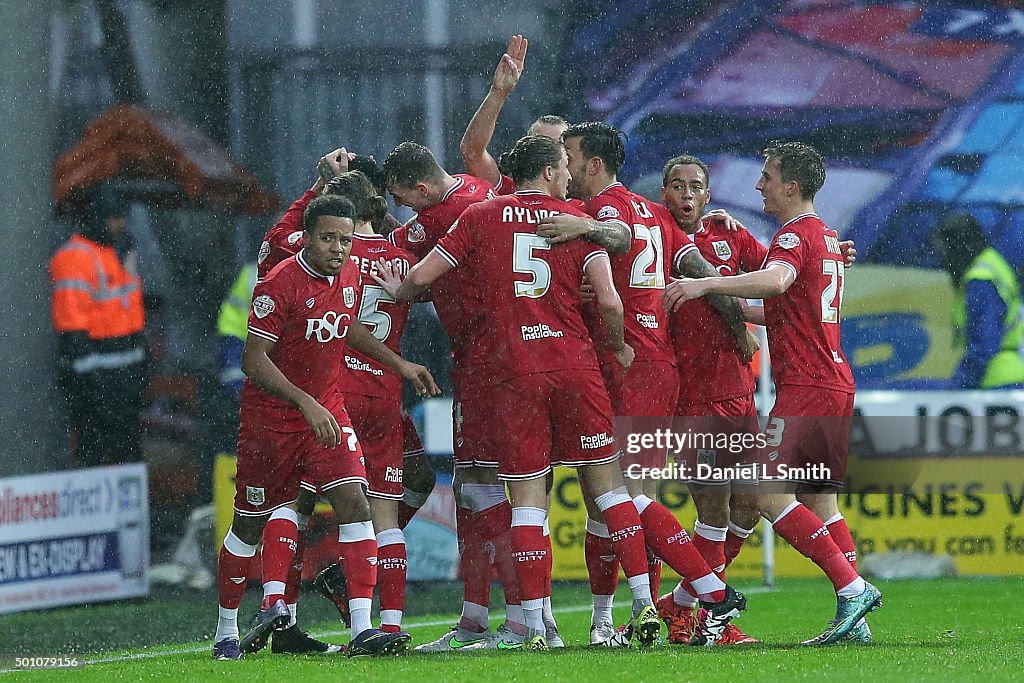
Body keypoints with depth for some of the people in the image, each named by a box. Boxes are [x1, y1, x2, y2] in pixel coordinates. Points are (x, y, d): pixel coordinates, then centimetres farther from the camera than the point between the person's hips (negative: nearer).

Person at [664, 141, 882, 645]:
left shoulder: (796, 235, -10)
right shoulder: (826, 237, 22)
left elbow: (776, 280, -33)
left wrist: (705, 284, -37)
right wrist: (735, 307, 38)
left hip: (804, 387, -10)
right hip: (836, 384, 10)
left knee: (771, 494, -13)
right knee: (819, 501, 10)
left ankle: (851, 588, -20)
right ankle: (854, 619, 3)